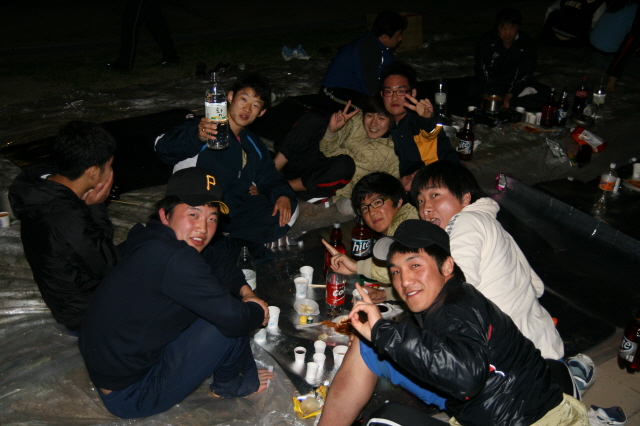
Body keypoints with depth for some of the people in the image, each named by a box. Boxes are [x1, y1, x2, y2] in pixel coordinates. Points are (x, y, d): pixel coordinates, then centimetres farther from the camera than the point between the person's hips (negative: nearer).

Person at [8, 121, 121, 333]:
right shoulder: (69, 220, -37)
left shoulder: (40, 179, -9)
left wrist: (87, 204, -15)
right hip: (86, 313, -9)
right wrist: (96, 208, -21)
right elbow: (106, 266, -21)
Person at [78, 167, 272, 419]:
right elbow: (232, 318, -29)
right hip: (131, 396, -9)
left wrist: (244, 290, -2)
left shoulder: (153, 240, -3)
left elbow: (217, 259, 12)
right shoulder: (174, 259, -31)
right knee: (230, 324, -17)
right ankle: (229, 384, 13)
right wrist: (258, 312, -7)